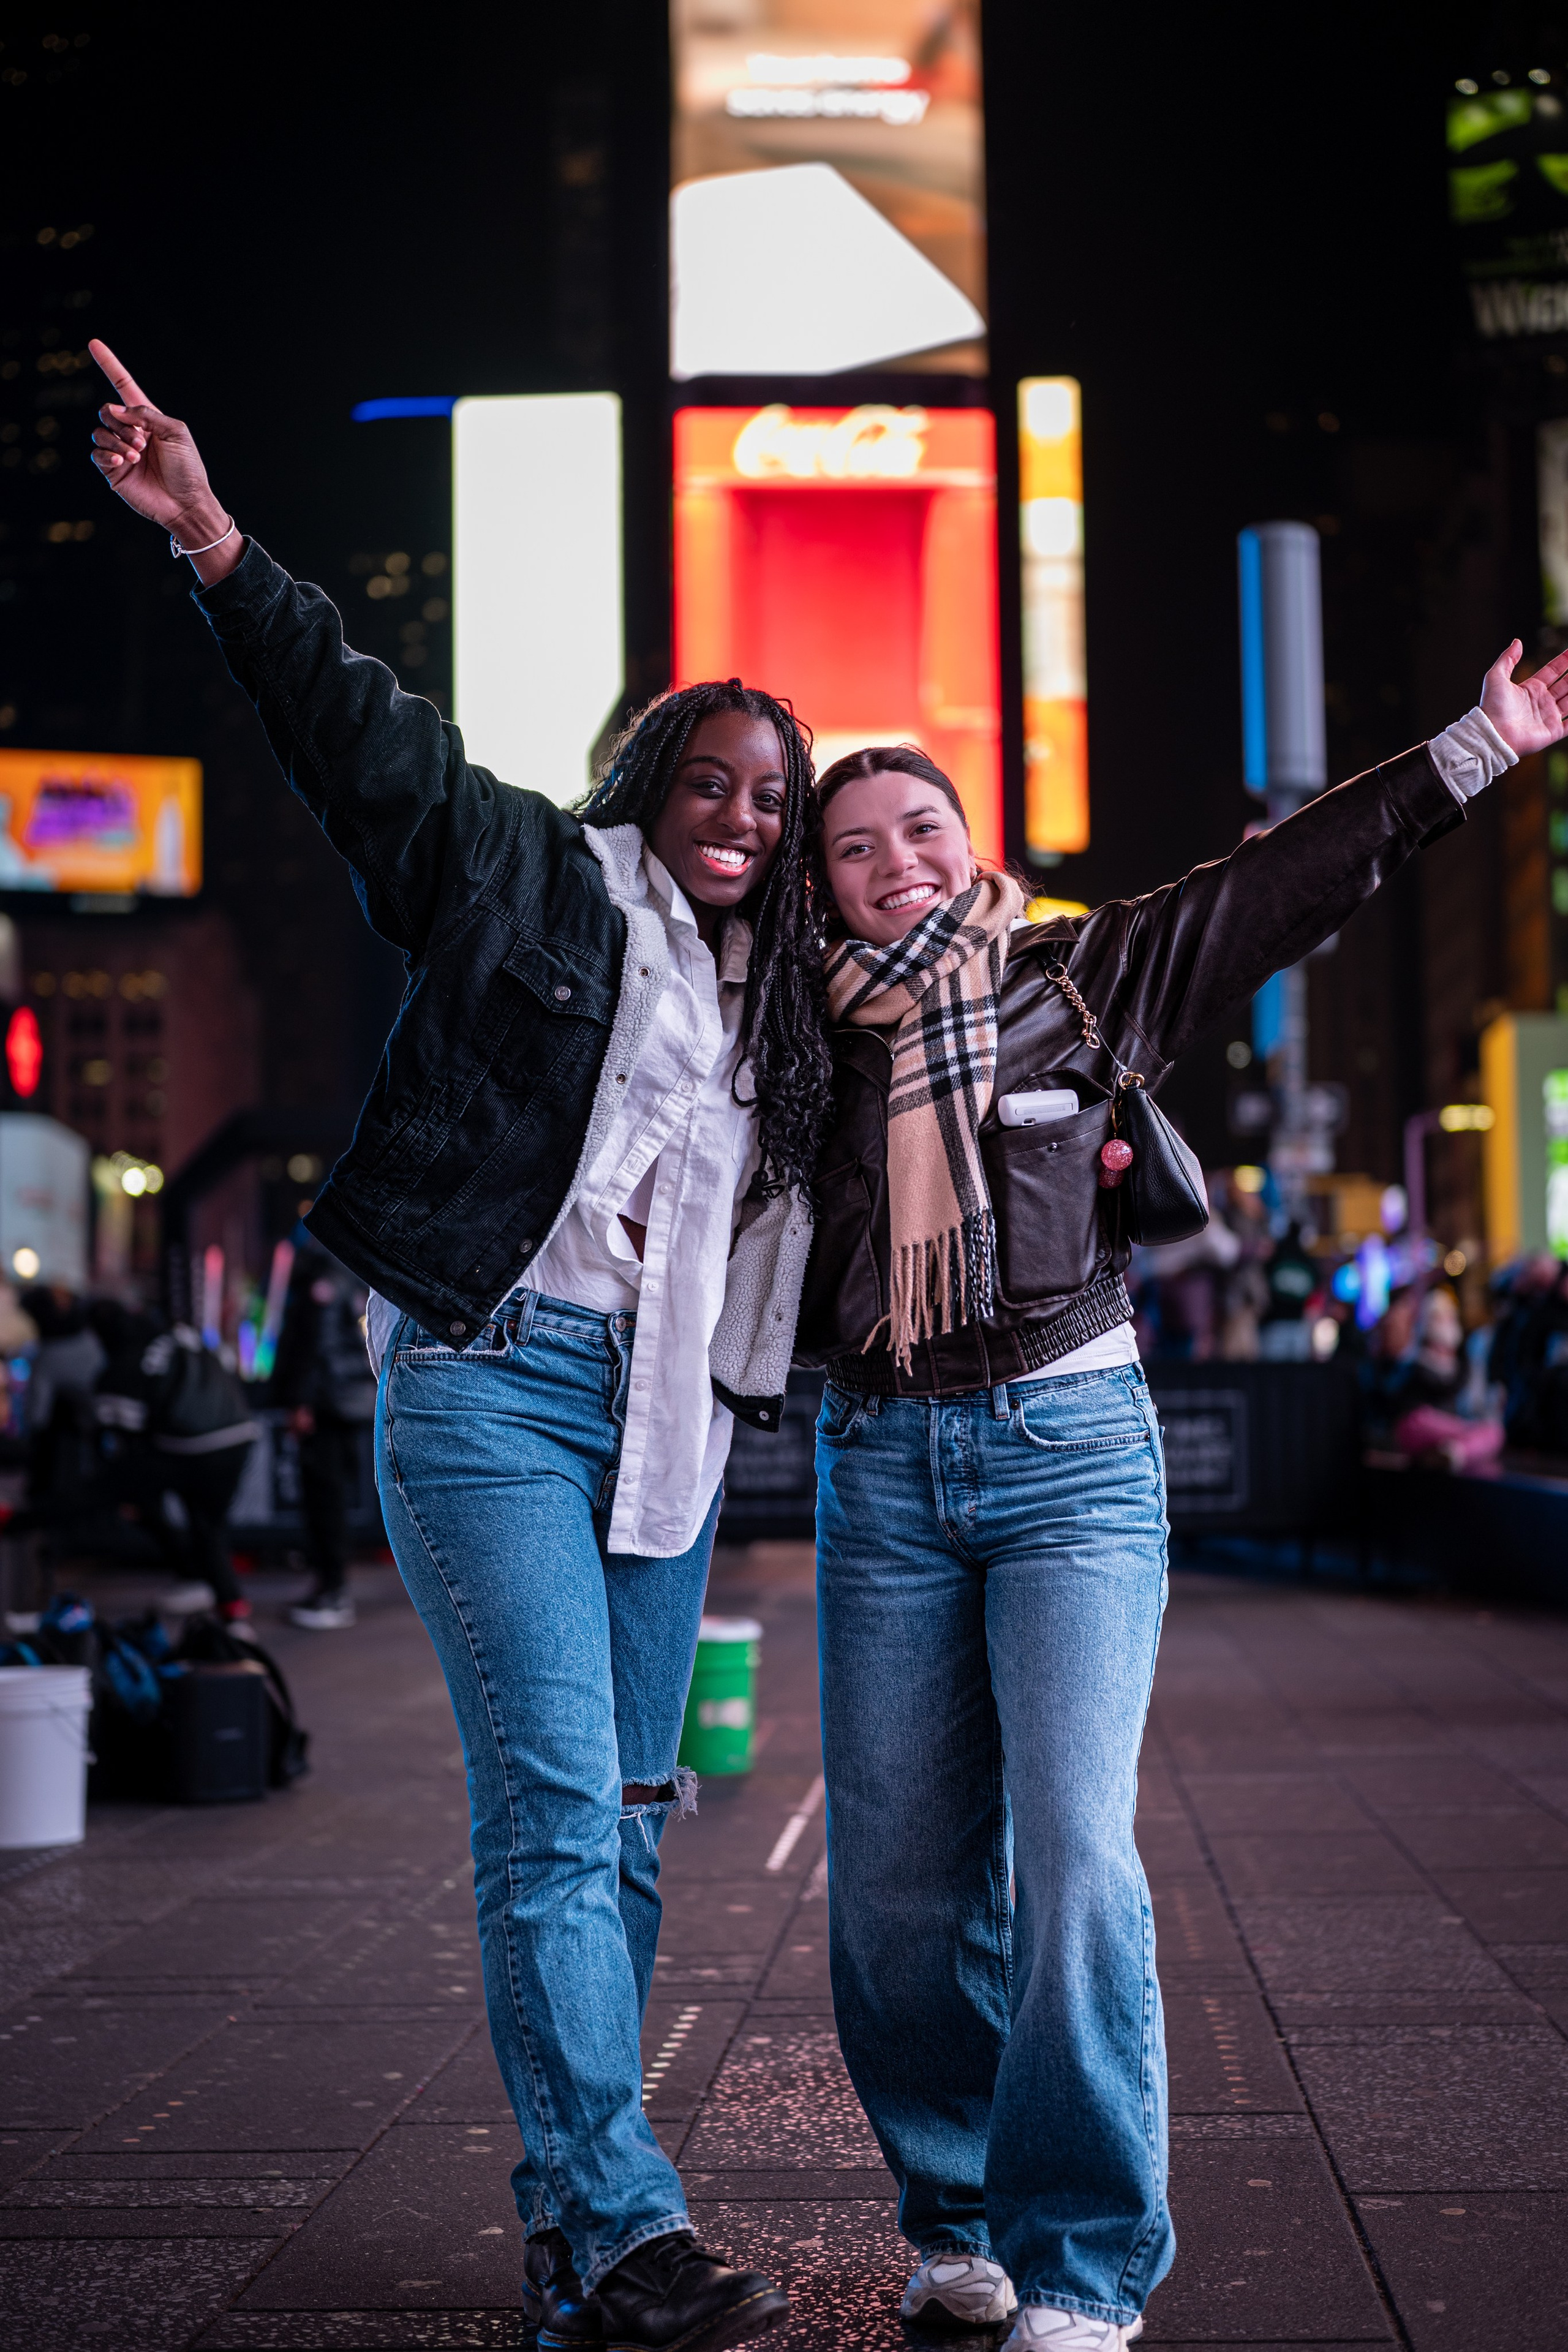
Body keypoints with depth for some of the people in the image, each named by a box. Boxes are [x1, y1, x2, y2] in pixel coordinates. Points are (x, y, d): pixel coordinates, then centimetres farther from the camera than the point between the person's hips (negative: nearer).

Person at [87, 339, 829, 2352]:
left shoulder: (775, 1001, 21)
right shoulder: (537, 882, 4)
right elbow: (364, 728, -7)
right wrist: (218, 549, -19)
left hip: (667, 1420, 7)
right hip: (497, 1380, -6)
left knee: (621, 1820, 7)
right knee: (554, 1808, -13)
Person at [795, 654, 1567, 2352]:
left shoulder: (1081, 977, 6)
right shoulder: (812, 1034, 10)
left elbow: (1299, 875, 7)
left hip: (1069, 1446, -2)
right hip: (881, 1465, 3)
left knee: (1071, 1860, -12)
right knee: (895, 1880, 2)